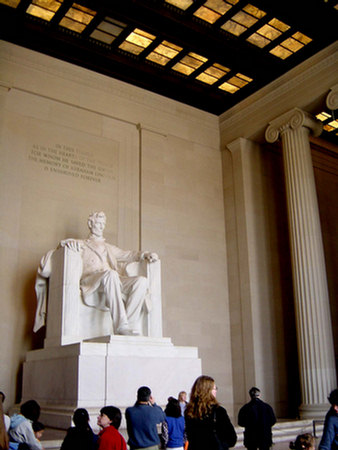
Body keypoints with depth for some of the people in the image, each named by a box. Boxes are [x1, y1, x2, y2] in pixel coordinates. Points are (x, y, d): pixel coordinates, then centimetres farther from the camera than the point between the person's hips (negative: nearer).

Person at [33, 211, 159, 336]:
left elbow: (126, 254, 37)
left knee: (142, 281, -25)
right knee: (110, 274, -41)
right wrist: (67, 242, -16)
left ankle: (131, 324, -37)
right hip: (89, 281, -5)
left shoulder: (108, 248, 39)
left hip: (113, 283, 5)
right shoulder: (81, 244, 25)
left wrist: (144, 255, 17)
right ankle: (121, 326, -48)